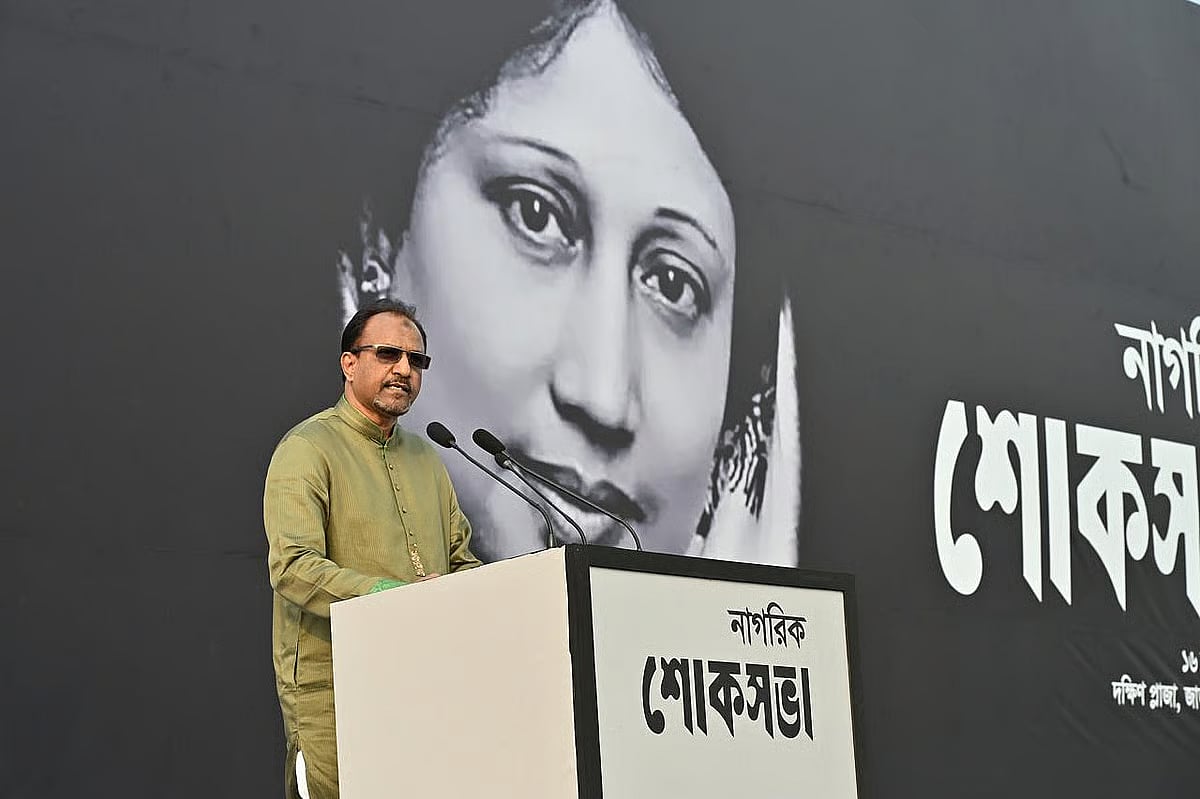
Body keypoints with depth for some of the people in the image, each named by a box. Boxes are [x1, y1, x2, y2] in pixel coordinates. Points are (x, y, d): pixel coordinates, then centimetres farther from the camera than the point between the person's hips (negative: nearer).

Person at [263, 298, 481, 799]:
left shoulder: (425, 457, 21)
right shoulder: (309, 448, -4)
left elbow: (461, 559, 24)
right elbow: (292, 568, -16)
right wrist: (392, 594, -26)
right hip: (332, 696, -6)